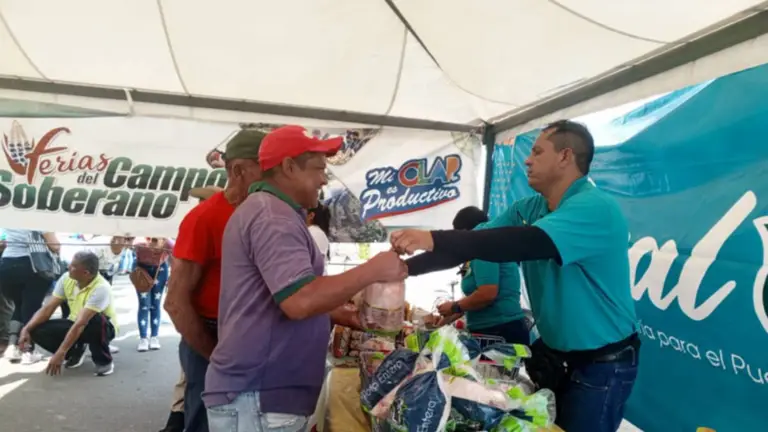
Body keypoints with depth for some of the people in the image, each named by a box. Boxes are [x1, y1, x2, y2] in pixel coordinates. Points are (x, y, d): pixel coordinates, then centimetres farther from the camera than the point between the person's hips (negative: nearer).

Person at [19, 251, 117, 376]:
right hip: (76, 325, 6)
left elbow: (81, 323, -36)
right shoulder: (67, 278, -11)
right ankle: (76, 352, 10)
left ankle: (104, 360, -13)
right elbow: (48, 308, -7)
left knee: (95, 321, -41)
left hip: (103, 327, -6)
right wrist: (26, 329, -20)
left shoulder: (101, 288, -32)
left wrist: (60, 353, -37)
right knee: (38, 330, -15)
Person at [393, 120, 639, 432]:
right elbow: (475, 240, -4)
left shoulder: (596, 208, -23)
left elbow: (527, 243, -38)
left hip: (602, 362, -7)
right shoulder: (528, 209, 2)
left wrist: (434, 239, -43)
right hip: (554, 354, 7)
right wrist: (406, 267, -14)